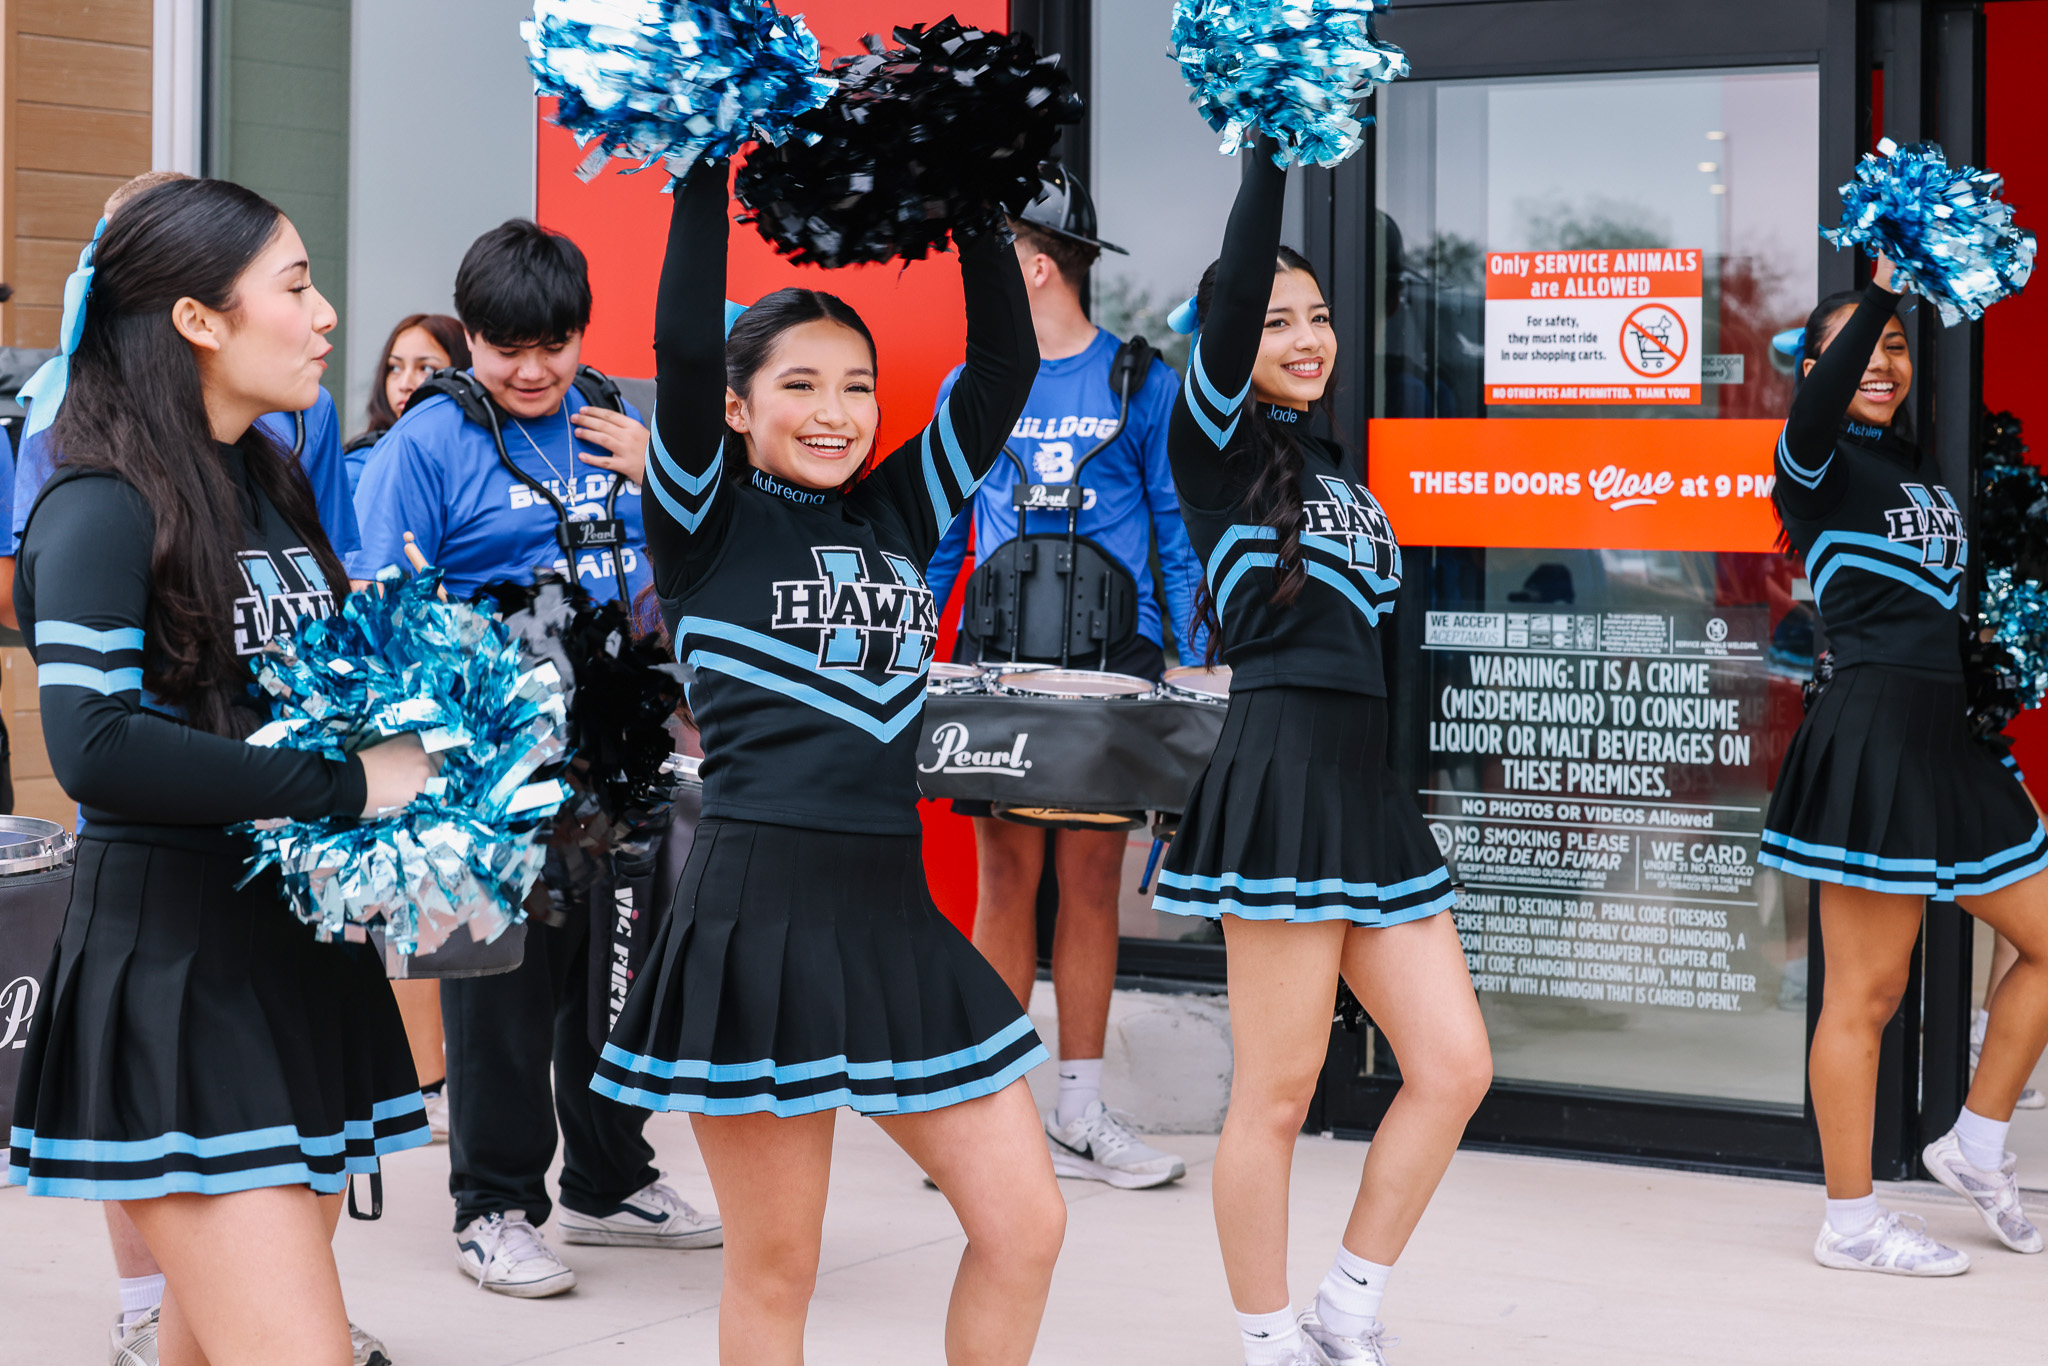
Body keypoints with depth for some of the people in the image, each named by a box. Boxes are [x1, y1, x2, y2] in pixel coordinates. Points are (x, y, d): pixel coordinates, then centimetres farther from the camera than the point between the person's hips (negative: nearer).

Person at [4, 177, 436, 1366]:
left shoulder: (273, 487, 13)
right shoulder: (103, 510, -12)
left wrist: (408, 745, 2)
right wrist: (349, 786, -20)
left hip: (305, 957, 8)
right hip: (178, 971, -8)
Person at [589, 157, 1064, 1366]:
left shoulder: (897, 518, 13)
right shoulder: (708, 526, 0)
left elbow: (1006, 362, 7)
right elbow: (683, 348, -15)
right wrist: (709, 164, -12)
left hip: (896, 912, 6)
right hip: (758, 912, -5)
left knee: (1025, 1228, 4)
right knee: (776, 1266, 3)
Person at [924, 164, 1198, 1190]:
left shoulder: (1141, 384, 3)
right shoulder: (970, 390, 10)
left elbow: (1180, 529, 3)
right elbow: (938, 536, 13)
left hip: (1111, 657, -1)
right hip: (998, 659, 2)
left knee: (1091, 878, 2)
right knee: (1006, 876, 0)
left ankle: (1080, 1113, 8)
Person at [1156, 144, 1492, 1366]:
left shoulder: (1344, 465, 19)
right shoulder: (1218, 442, -4)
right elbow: (1231, 298, -15)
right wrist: (1269, 152, -19)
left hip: (1369, 782, 8)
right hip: (1283, 771, -8)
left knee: (1454, 1065, 4)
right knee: (1278, 1093, -3)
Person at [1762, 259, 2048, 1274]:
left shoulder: (1920, 466, 19)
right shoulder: (1819, 466, -6)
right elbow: (1821, 399, -25)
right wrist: (1879, 288, -31)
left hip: (1948, 735, 9)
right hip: (1873, 727, -9)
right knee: (1866, 990, -4)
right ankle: (1851, 1221, 5)